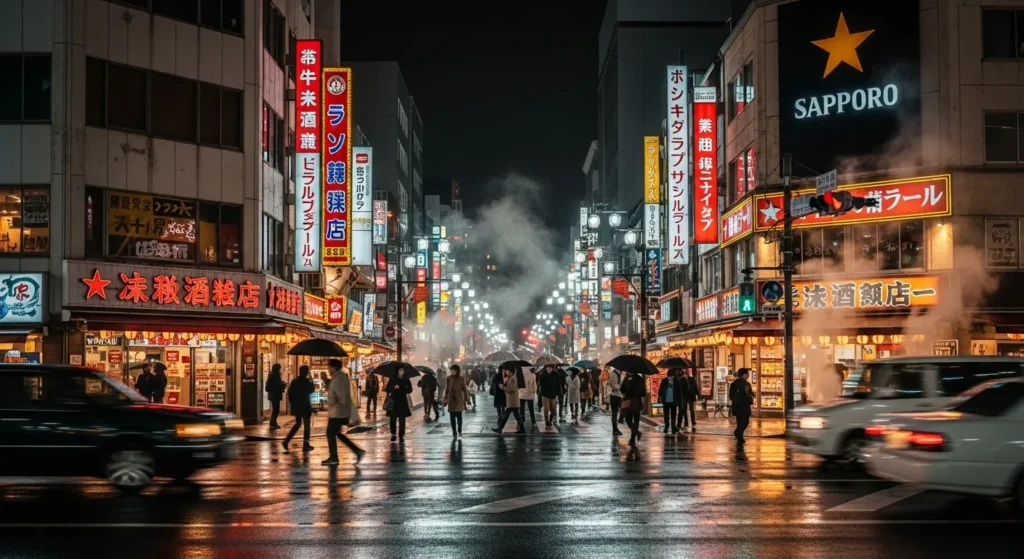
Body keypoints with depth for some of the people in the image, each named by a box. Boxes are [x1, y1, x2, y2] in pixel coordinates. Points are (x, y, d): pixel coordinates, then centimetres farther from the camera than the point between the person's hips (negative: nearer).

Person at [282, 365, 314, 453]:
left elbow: (290, 393, 5)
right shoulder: (307, 381, -11)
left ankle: (286, 441, 5)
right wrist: (311, 382, 13)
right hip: (305, 406, -6)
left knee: (297, 424, 18)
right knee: (306, 425, 4)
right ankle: (305, 445, 4)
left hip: (296, 406, 6)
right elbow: (311, 390, 5)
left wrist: (292, 403, 13)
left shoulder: (294, 381, 4)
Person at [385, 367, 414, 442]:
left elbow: (410, 390, -1)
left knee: (402, 419, -3)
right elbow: (387, 388, 5)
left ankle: (401, 436, -1)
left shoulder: (406, 380, 4)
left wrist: (400, 388, -14)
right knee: (393, 418, 4)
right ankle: (393, 434, 19)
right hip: (393, 401, 0)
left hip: (402, 401, 0)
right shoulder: (392, 379, 4)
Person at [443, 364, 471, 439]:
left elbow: (465, 390, 0)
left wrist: (467, 400, -2)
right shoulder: (448, 379, 1)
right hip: (451, 400, 2)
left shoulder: (461, 379, -3)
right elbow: (446, 390, 7)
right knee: (452, 417, 2)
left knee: (459, 416, -2)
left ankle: (459, 432, 13)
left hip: (459, 400, -2)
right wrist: (445, 400, 7)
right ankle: (454, 433, 8)